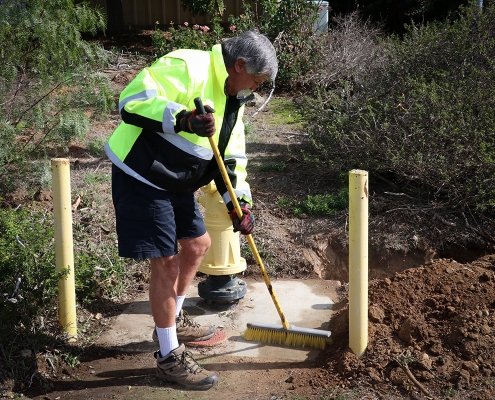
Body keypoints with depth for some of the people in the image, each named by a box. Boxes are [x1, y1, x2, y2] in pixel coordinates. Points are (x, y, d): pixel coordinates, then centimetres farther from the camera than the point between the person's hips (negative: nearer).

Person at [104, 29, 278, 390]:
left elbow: (231, 157, 12)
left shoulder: (234, 98, 9)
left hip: (176, 182, 10)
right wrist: (183, 120, -43)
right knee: (166, 262, -7)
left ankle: (175, 321, 41)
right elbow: (132, 101, -32)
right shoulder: (186, 68, -21)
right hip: (142, 177, -10)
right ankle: (170, 357, 8)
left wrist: (238, 202, 1)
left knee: (197, 245, 20)